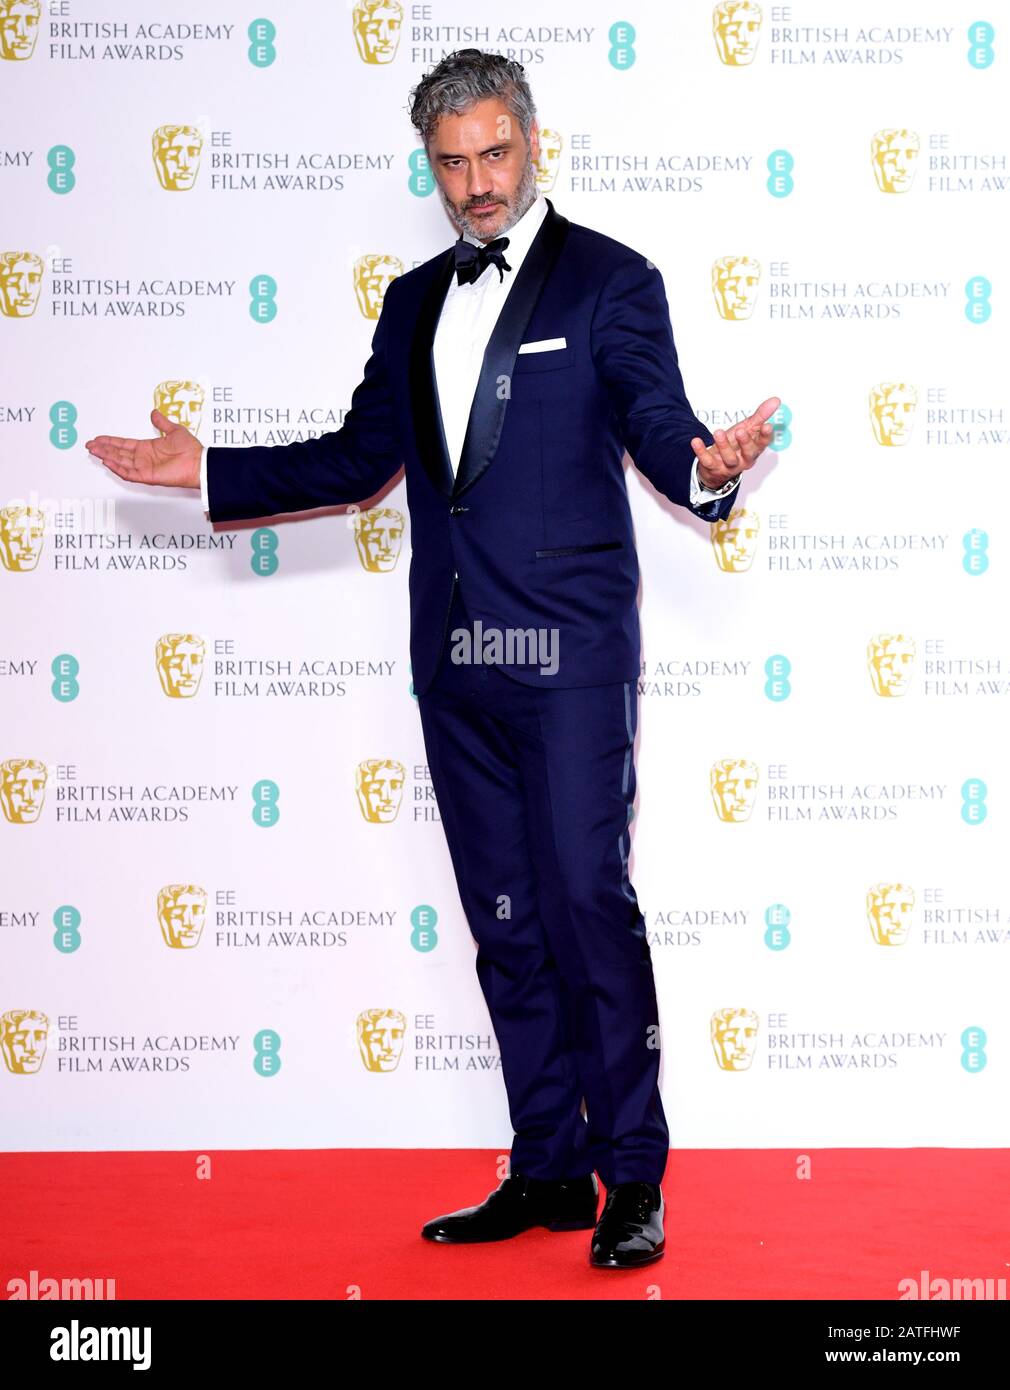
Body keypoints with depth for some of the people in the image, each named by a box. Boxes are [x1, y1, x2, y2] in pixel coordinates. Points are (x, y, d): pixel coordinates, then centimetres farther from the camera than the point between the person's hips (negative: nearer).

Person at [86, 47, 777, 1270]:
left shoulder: (610, 282, 0)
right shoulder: (414, 302, 16)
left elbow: (659, 434, -8)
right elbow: (359, 460, 20)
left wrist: (709, 466, -31)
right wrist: (209, 472, 14)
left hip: (568, 655, -6)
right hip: (454, 662, 6)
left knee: (588, 903, -7)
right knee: (505, 924, 9)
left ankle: (632, 1178, 3)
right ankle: (547, 1172, 17)